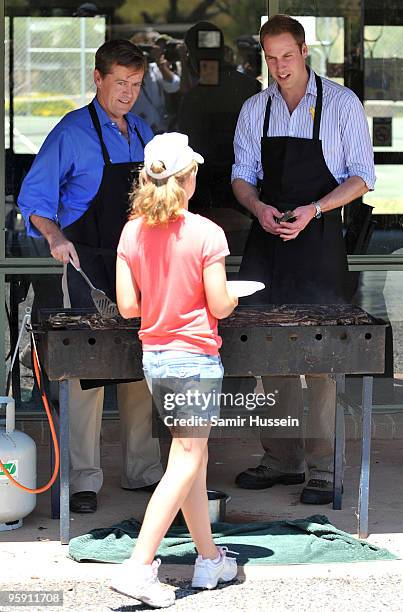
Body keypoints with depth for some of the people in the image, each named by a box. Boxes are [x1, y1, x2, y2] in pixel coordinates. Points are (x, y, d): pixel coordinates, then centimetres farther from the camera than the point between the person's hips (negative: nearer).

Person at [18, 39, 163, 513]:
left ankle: (141, 469, 19)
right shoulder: (73, 132, -7)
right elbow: (35, 199, -10)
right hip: (88, 265, -6)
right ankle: (83, 479, 0)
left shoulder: (143, 133, 12)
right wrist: (55, 235, -28)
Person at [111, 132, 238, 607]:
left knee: (192, 458, 17)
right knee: (185, 465, -3)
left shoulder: (133, 232, -1)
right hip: (196, 357, -6)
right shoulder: (206, 233, -15)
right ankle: (139, 566, -11)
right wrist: (233, 300, 9)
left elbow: (127, 306, -1)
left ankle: (209, 558, 26)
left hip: (154, 357, 6)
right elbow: (218, 306, -13)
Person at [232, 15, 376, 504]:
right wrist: (259, 207, -8)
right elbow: (243, 174, 14)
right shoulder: (255, 110, 9)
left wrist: (312, 210, -17)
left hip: (318, 240, -4)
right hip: (268, 237, 5)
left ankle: (324, 470, -1)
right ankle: (281, 460, 16)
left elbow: (361, 175, -3)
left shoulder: (341, 104, -3)